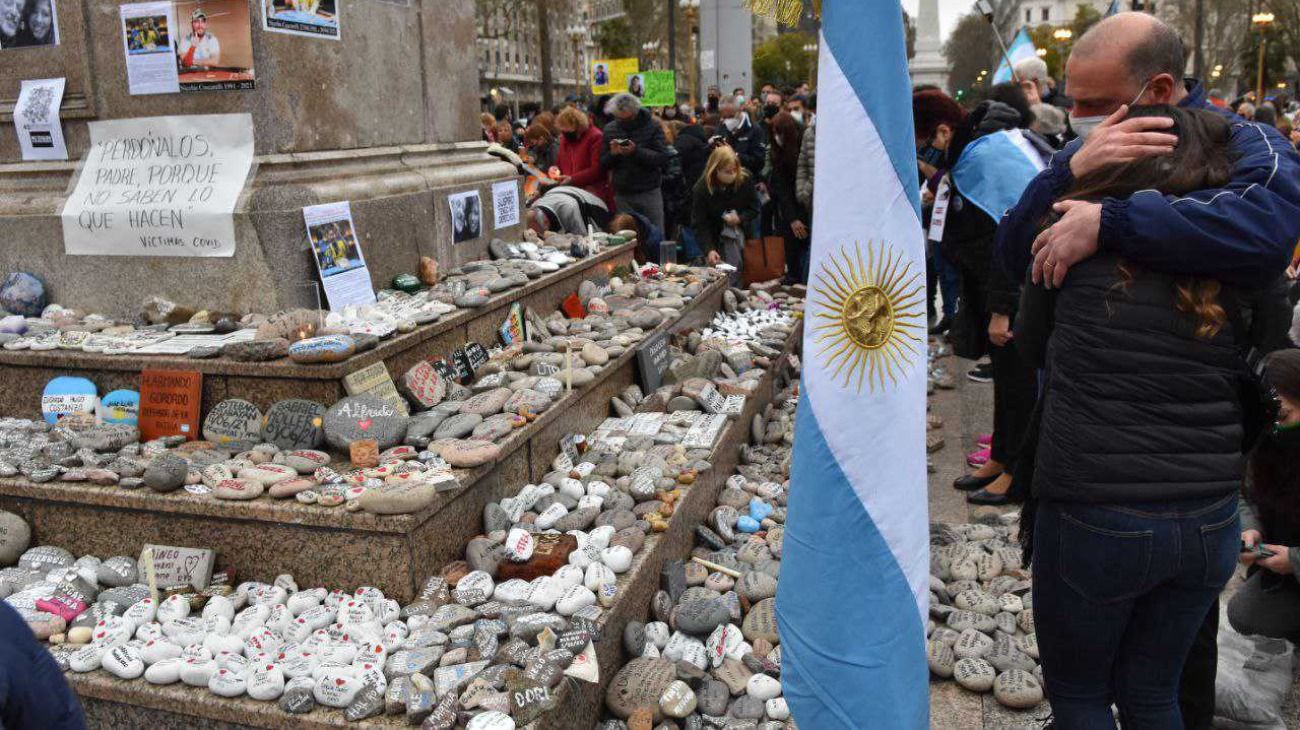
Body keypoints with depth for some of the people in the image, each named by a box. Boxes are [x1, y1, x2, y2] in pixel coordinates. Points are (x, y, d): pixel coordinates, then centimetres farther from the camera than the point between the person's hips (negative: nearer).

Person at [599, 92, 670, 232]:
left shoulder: (652, 125, -3)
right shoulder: (610, 129, 7)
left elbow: (663, 158, -13)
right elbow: (603, 164, 8)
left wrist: (636, 152, -24)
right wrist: (612, 154, -14)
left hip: (649, 193, -2)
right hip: (622, 195, 2)